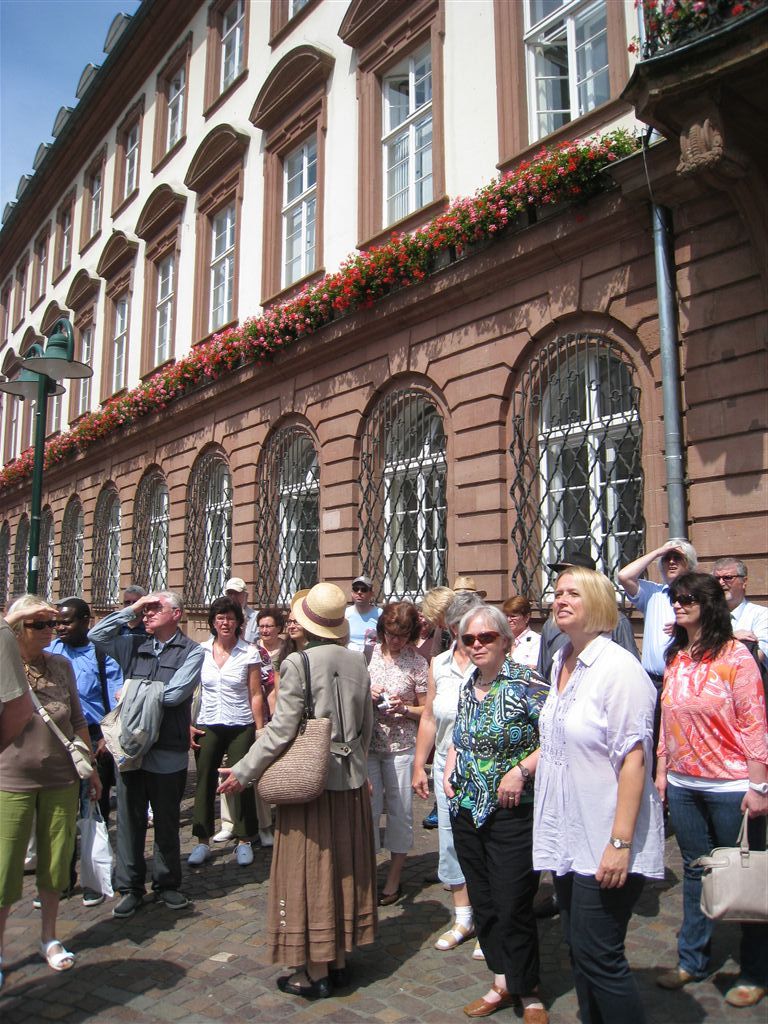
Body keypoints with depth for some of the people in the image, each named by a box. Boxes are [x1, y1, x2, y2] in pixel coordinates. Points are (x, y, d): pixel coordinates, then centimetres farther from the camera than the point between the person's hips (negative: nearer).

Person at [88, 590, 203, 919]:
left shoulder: (191, 651, -6)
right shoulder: (134, 646, 8)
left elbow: (174, 693, -16)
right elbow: (96, 635, 3)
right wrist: (131, 609, -2)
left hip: (168, 752, -3)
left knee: (166, 822, 12)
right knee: (129, 819, 11)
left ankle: (166, 883, 29)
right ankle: (130, 888, 25)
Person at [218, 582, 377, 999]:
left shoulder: (297, 663, -16)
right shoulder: (357, 663, 1)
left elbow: (281, 730, -17)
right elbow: (366, 726, 10)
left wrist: (243, 772, -7)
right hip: (350, 783, 6)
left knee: (310, 876, 8)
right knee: (345, 871, 17)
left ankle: (315, 972, 21)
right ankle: (338, 960, 32)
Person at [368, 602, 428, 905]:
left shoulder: (417, 662, -4)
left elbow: (425, 711, 2)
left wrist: (403, 708, -16)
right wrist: (366, 694, -10)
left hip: (401, 746, -1)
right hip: (366, 743, 1)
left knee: (399, 810, 8)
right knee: (367, 807, 5)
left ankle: (394, 879, 24)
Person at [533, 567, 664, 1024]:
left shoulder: (619, 667, -17)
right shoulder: (561, 663, 7)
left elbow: (633, 758, -21)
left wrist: (620, 842, -23)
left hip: (605, 841, -8)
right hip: (568, 836, 8)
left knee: (600, 957, 0)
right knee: (579, 948, 18)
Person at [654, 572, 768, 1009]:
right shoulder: (675, 658, 7)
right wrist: (661, 772, 12)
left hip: (730, 787, -5)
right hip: (683, 785, 5)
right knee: (695, 872, 16)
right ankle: (693, 960, 30)